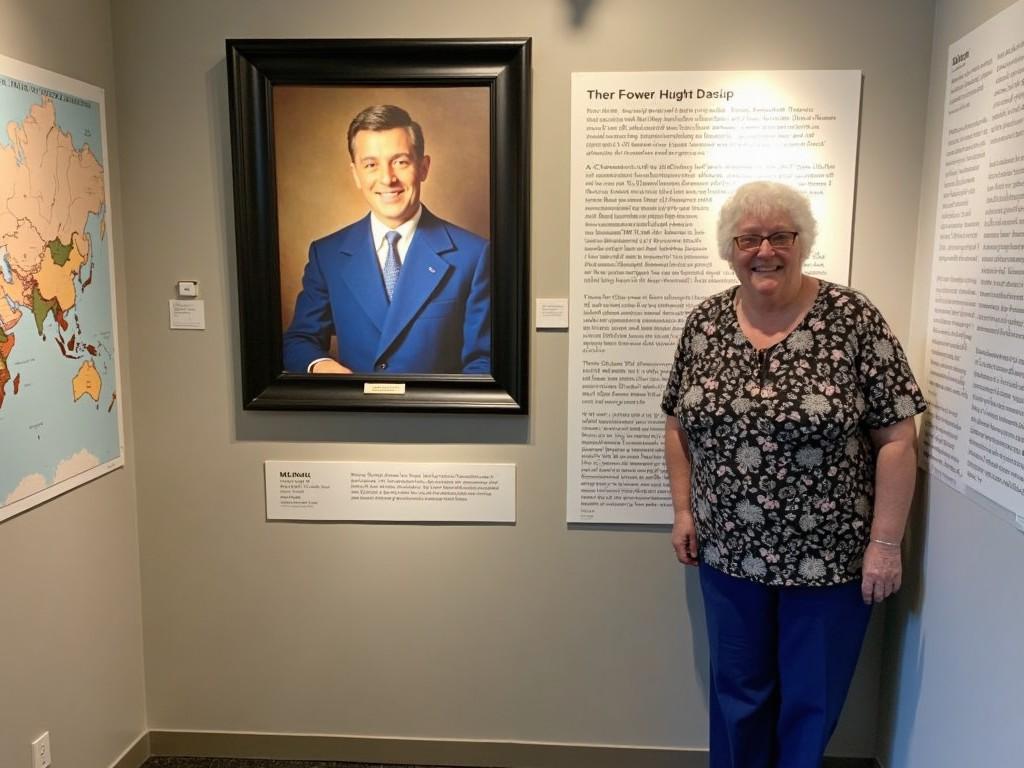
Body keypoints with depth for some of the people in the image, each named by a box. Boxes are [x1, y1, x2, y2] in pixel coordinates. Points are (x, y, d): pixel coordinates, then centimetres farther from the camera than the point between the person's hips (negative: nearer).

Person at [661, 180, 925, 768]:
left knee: (812, 699, 14)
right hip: (729, 552, 3)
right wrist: (684, 509, 5)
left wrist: (886, 543, -11)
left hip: (829, 556, -3)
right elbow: (680, 423, 9)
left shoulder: (853, 319, -12)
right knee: (737, 690, 18)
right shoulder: (704, 323, 0)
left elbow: (897, 438, -10)